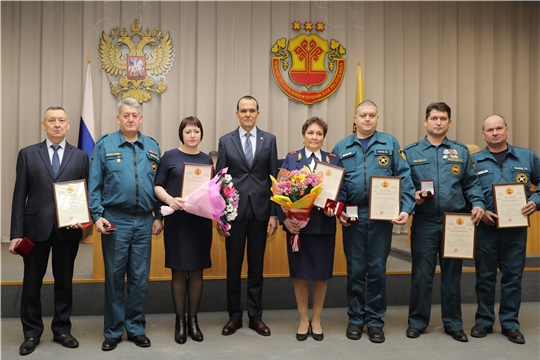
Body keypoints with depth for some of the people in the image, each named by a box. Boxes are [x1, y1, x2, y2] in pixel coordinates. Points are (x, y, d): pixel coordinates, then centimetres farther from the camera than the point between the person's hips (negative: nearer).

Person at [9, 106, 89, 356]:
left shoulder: (81, 156, 6)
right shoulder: (28, 154, 5)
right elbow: (19, 196, 1)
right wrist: (16, 233, -4)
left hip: (68, 228, 1)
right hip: (36, 226, 0)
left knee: (64, 280, 10)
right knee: (32, 281, 7)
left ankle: (62, 330, 24)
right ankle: (31, 333, 21)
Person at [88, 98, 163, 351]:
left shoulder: (152, 147, 8)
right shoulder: (105, 145, 0)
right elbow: (94, 184, -2)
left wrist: (159, 217, 4)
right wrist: (97, 215, -10)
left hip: (144, 221, 2)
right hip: (115, 221, -2)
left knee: (140, 278, 8)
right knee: (114, 277, 7)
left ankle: (136, 328, 22)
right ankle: (113, 331, 20)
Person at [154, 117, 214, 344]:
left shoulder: (207, 160, 11)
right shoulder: (170, 156, 1)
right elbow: (157, 185, -1)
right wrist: (169, 199, -20)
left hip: (201, 221, 3)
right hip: (177, 220, -3)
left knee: (196, 271, 8)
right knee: (179, 271, 3)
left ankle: (193, 320, 19)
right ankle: (180, 321, 15)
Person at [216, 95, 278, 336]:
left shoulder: (269, 140, 5)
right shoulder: (225, 141, 3)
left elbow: (273, 178, 3)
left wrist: (274, 214, -3)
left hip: (260, 210, 0)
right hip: (234, 211, 0)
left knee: (257, 267, 9)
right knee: (233, 266, 7)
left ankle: (255, 316, 21)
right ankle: (235, 316, 21)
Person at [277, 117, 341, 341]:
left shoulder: (333, 160, 6)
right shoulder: (291, 158, 3)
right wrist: (284, 219, -13)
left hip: (324, 225, 1)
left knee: (321, 273, 8)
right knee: (299, 273, 7)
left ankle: (316, 320, 25)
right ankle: (303, 319, 23)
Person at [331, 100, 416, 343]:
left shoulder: (390, 143, 4)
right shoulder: (342, 148, 8)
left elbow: (404, 178, -2)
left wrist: (406, 209, -12)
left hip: (382, 216, -1)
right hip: (353, 216, 1)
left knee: (377, 269, 6)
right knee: (355, 269, 8)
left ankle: (375, 320, 18)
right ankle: (356, 318, 22)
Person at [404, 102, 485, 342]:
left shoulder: (461, 151, 10)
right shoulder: (411, 152, 5)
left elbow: (471, 183, 8)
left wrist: (477, 204, -8)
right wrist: (412, 196, -15)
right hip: (424, 222, -1)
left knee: (452, 274, 9)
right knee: (421, 274, 3)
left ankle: (453, 324, 21)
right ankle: (417, 322, 17)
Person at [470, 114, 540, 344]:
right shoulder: (474, 161, 2)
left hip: (516, 226, 1)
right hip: (485, 227, -1)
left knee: (513, 275, 6)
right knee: (485, 275, 7)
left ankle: (510, 323, 18)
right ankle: (484, 321, 19)